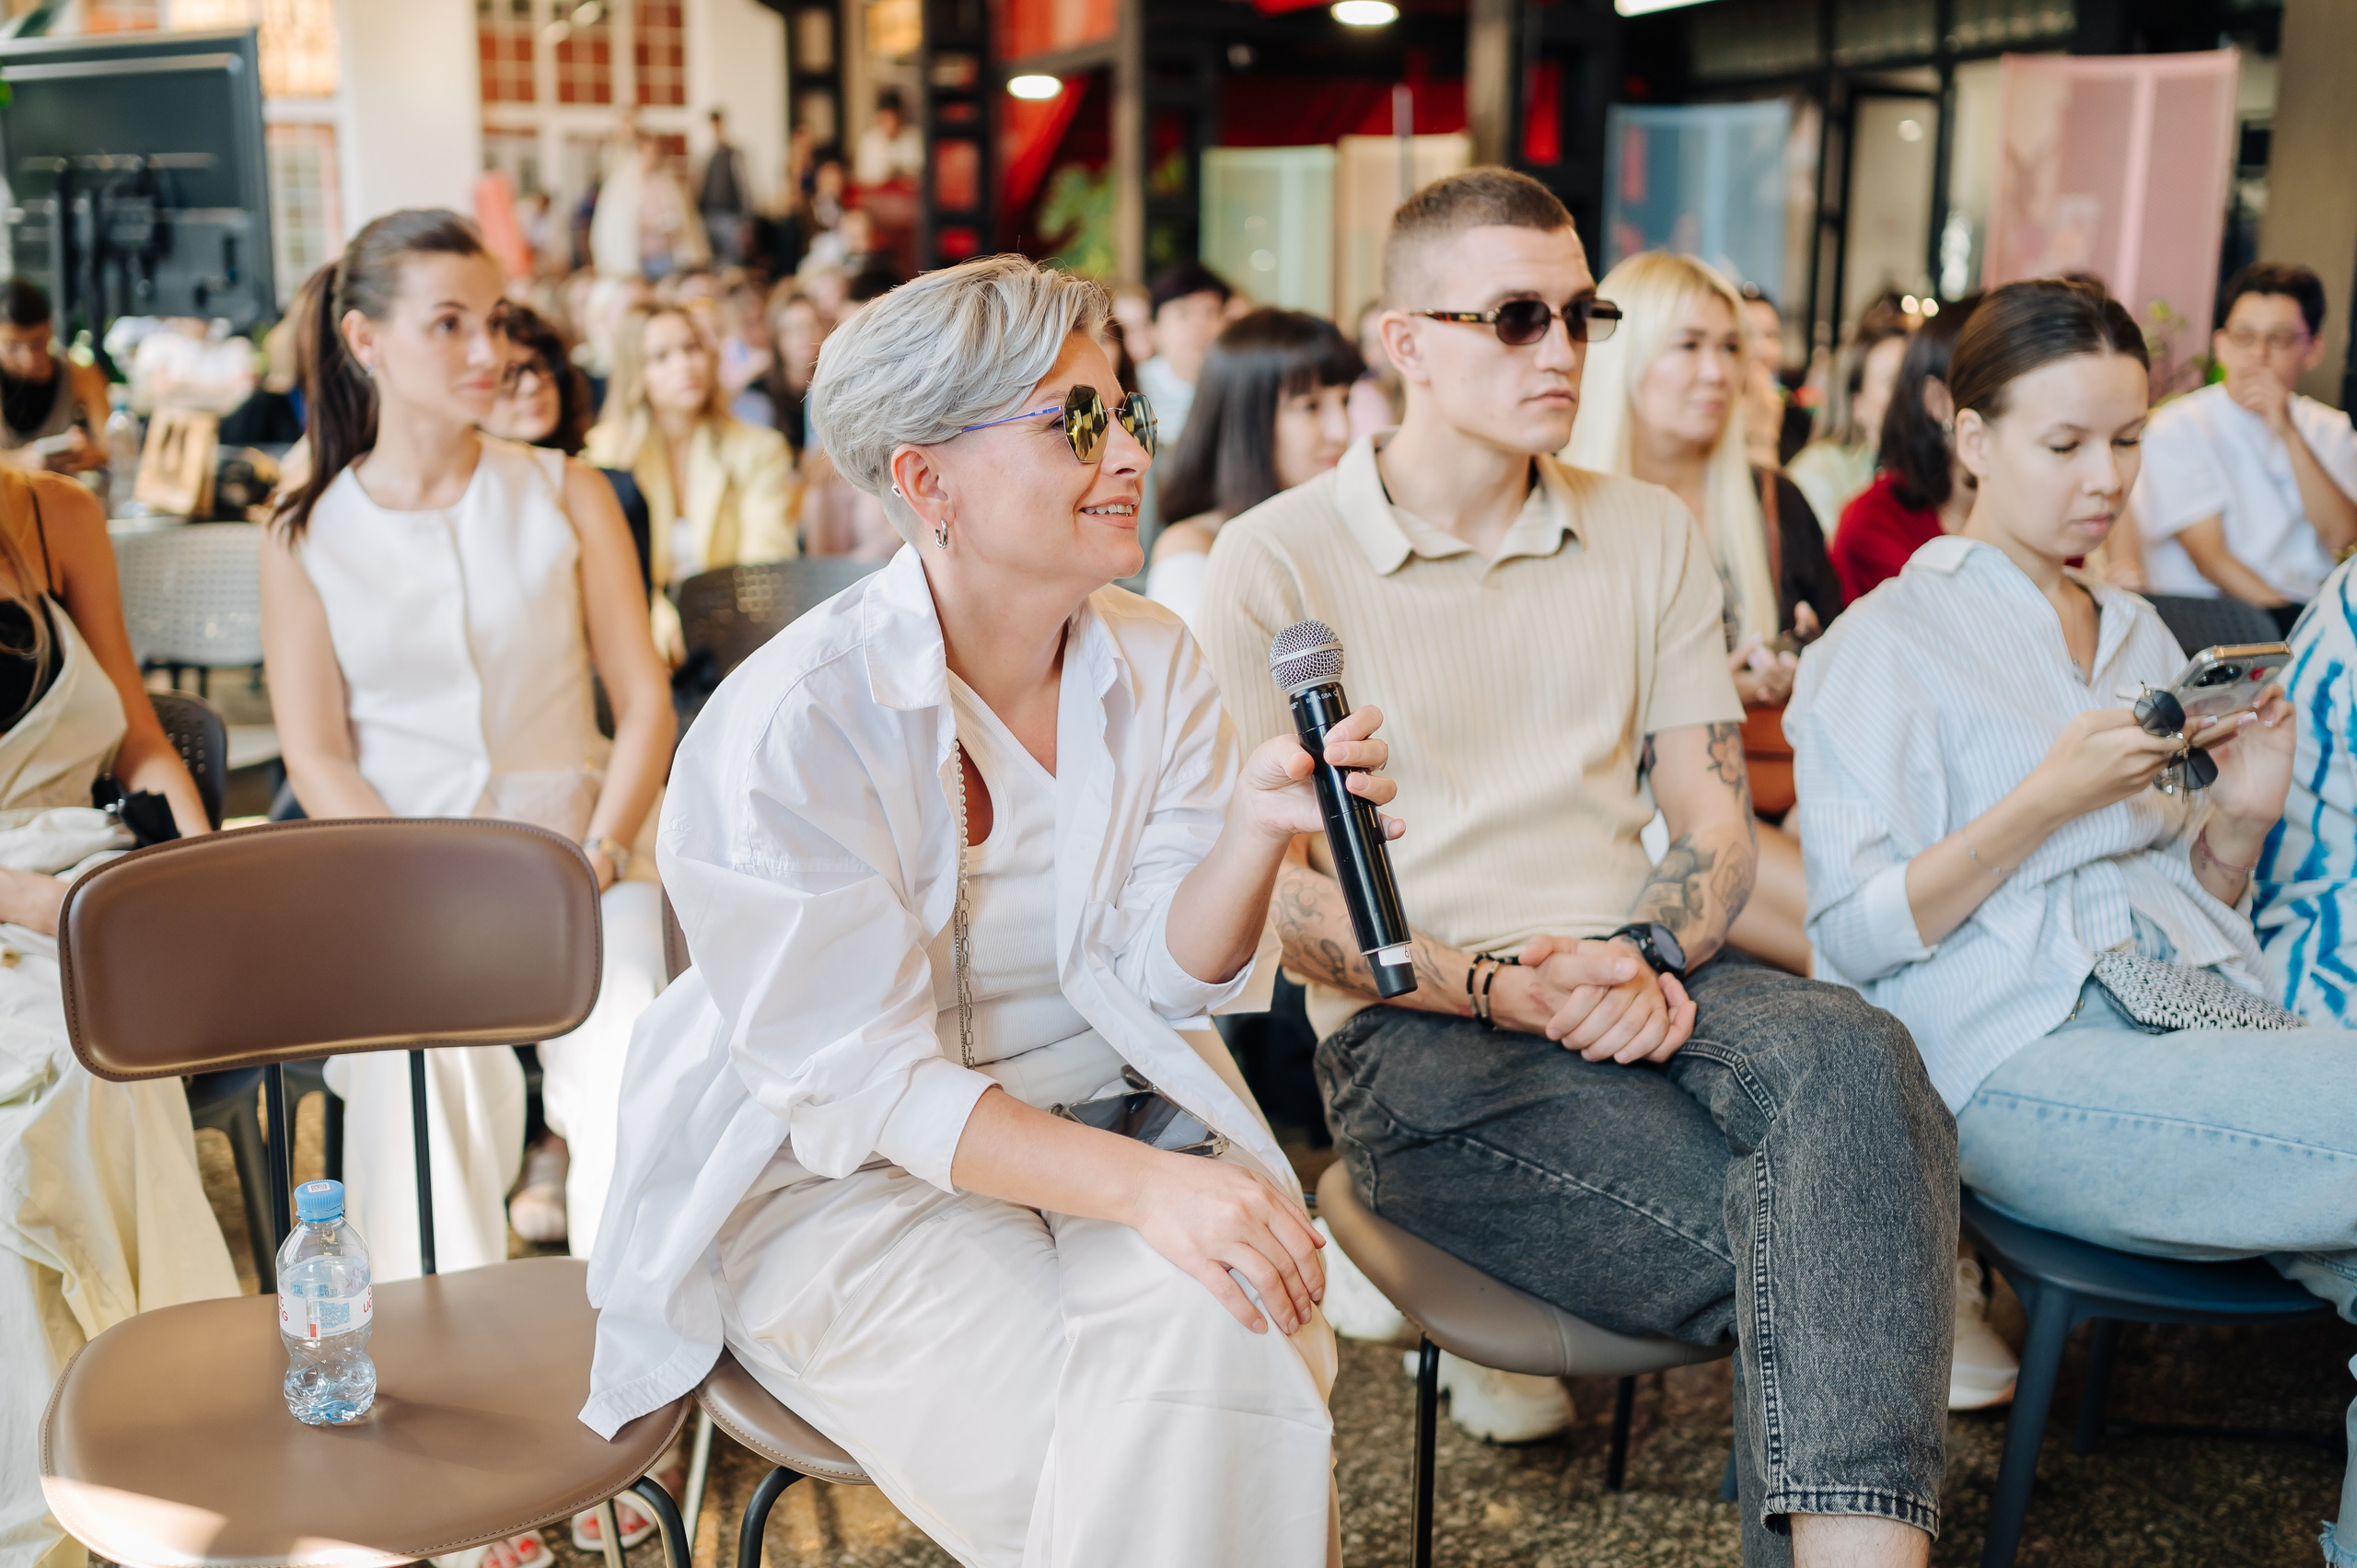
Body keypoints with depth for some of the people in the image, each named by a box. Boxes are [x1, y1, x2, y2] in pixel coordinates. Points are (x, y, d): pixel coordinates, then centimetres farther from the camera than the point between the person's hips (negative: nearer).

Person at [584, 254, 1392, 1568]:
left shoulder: (1154, 664, 0)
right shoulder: (792, 722, -19)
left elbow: (1163, 976, 0)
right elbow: (859, 1083, -22)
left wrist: (1256, 831, -21)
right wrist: (1136, 1185, -35)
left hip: (1086, 1118, 5)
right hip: (837, 1177, -4)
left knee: (1217, 1325, -25)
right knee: (1076, 1438, -27)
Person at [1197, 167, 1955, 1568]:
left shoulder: (1653, 535, 16)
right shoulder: (1277, 562, 1)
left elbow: (1716, 809, 11)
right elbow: (1270, 889, -3)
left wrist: (1653, 957, -11)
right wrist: (1493, 983, -17)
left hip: (1644, 979, 4)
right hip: (1417, 1034, -4)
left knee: (1850, 1053, -33)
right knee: (1814, 1263, -28)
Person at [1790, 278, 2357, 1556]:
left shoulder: (2138, 634, 25)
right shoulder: (1888, 643, 5)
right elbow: (1853, 933, -5)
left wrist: (2240, 817, 4)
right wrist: (2052, 797, -12)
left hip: (2209, 1019, 6)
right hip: (2021, 1060, -6)